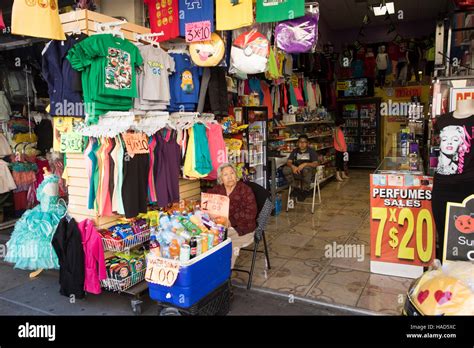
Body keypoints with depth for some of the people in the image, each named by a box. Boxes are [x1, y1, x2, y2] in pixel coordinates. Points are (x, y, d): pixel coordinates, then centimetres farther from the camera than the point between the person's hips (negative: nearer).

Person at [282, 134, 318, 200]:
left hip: (309, 173, -3)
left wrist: (305, 164, -29)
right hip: (296, 172, 3)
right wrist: (292, 166, -23)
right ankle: (295, 189, -15)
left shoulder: (311, 151, 2)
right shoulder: (295, 151, 12)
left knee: (306, 169, -39)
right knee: (285, 169, -25)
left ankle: (305, 190, -19)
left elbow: (315, 164, -10)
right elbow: (288, 162, 2)